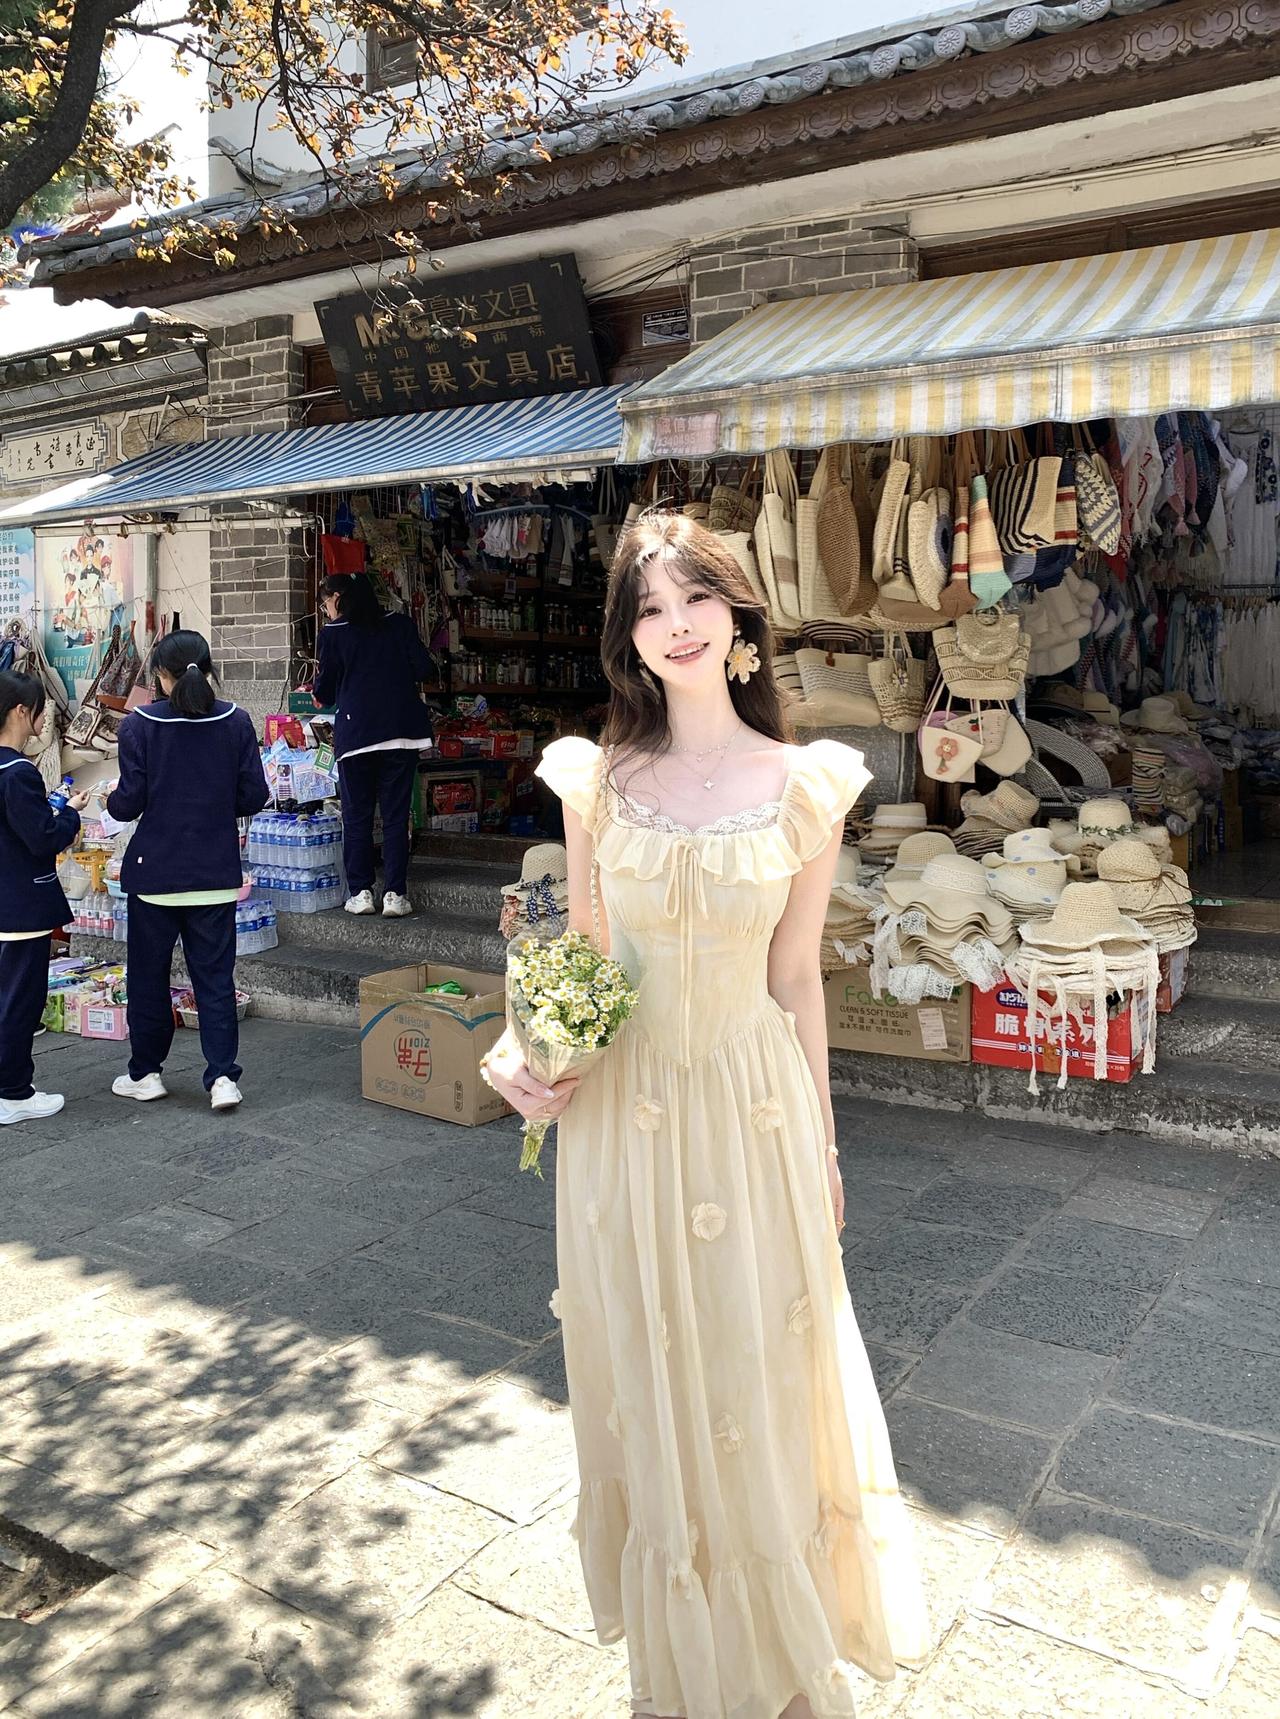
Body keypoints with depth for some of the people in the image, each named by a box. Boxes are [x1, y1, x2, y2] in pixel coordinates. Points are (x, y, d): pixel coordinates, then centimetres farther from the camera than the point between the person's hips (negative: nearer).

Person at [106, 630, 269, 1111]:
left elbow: (128, 803, -9)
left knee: (149, 973, 13)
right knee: (215, 976, 8)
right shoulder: (236, 722, -3)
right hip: (216, 872, 2)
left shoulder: (139, 725, -8)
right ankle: (223, 1076, 3)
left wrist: (110, 800, 14)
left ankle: (145, 1074, 24)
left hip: (155, 871, -1)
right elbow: (253, 797, -1)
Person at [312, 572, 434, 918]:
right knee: (396, 815, 5)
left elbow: (325, 693, 4)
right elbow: (424, 670, 2)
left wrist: (317, 690, 26)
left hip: (355, 733, -2)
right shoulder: (400, 625, 6)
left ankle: (360, 892, 8)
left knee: (356, 815, 8)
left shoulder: (333, 634, 0)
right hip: (402, 731, 2)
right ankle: (395, 893, 2)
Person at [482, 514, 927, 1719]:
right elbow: (577, 952, 8)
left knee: (759, 1377, 13)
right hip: (623, 1111, 1)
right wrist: (522, 1050, -10)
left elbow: (796, 978, 2)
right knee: (647, 1381, 15)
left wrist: (822, 1146, 7)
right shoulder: (597, 778, -3)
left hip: (754, 1106, -1)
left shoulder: (804, 786, -5)